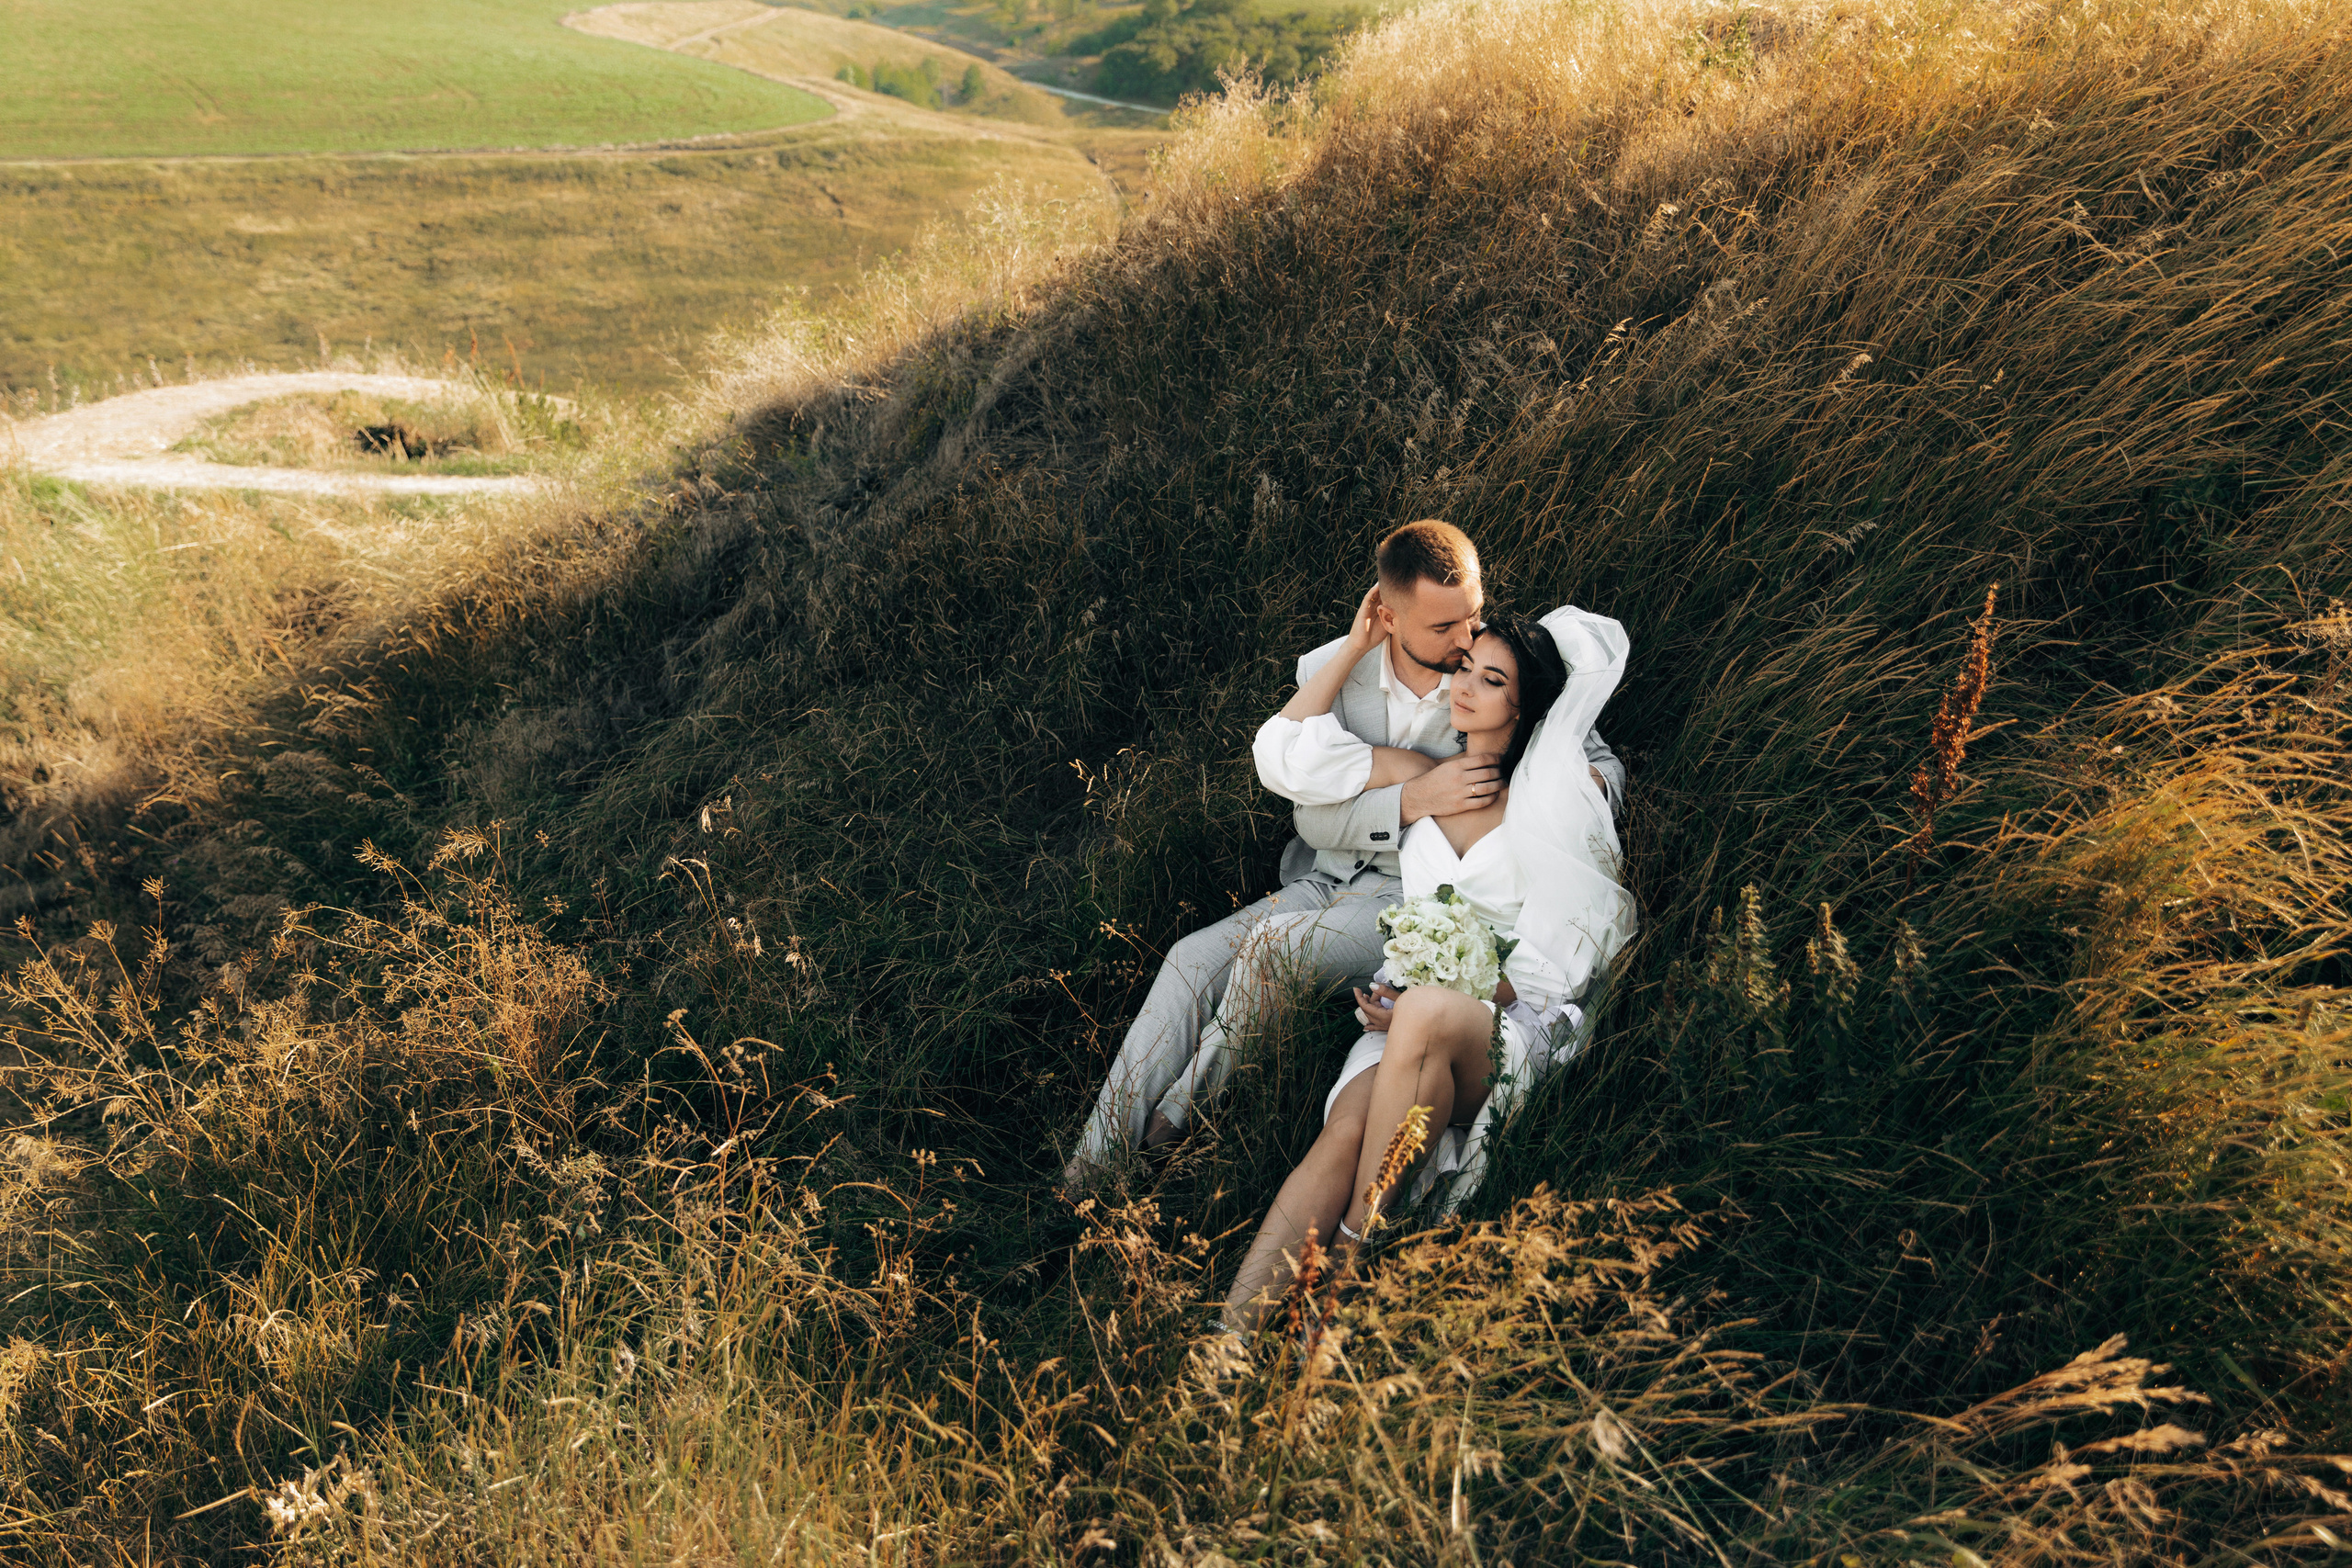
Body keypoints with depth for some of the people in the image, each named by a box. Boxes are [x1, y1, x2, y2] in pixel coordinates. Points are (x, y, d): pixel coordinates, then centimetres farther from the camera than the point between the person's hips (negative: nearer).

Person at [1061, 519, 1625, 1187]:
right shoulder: (1330, 670, -3)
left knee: (1271, 947, -29)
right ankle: (1090, 1167, -14)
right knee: (1194, 959, -18)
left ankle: (1172, 1129, -10)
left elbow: (1606, 771, 2)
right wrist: (1414, 800, -25)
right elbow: (1314, 817, -7)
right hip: (1325, 881, 4)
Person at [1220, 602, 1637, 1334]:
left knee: (1428, 1013, -39)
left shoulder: (1560, 790, 3)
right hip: (1411, 1020, 3)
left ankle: (1350, 1258, -30)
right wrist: (1355, 647, 15)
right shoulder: (1418, 778, 17)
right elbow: (1287, 752, 11)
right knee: (1345, 1133, -30)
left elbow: (1551, 956, -3)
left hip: (1511, 1027, -3)